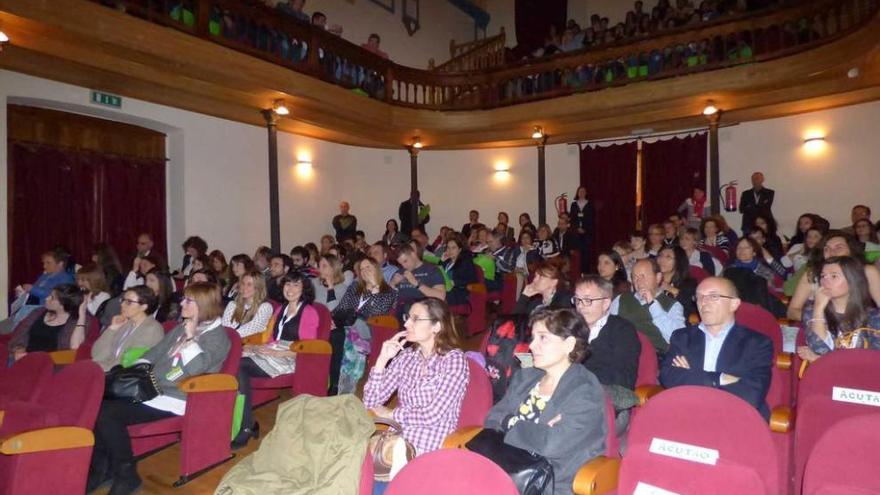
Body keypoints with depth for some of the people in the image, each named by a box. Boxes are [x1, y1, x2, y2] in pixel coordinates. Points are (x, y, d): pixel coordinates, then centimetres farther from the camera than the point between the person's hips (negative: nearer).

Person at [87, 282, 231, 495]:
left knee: (108, 414, -21)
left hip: (174, 400, -8)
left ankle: (126, 475, -2)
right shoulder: (181, 328, 17)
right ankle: (101, 467, 6)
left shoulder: (218, 337, -10)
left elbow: (195, 368, -25)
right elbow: (154, 353, 21)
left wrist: (191, 338, -18)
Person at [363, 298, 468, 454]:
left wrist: (389, 414, -4)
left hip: (429, 447, -5)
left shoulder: (454, 359, -10)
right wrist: (383, 359, -7)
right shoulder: (406, 356, 6)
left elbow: (432, 417, -18)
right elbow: (371, 402, 3)